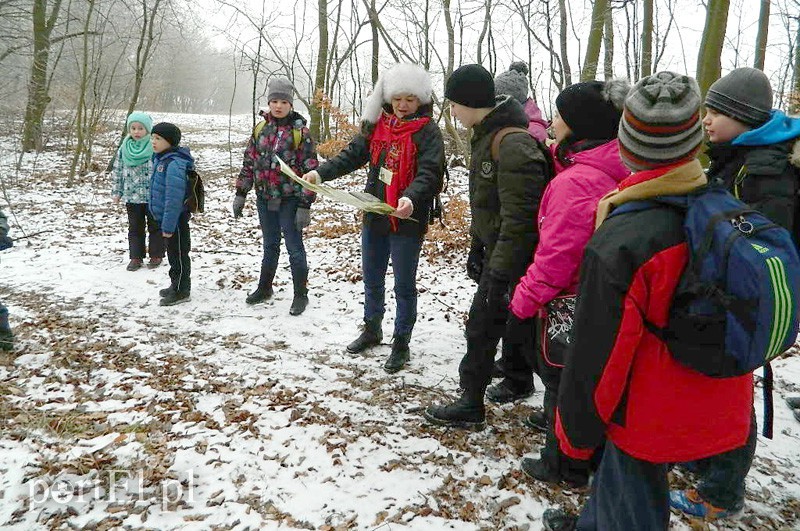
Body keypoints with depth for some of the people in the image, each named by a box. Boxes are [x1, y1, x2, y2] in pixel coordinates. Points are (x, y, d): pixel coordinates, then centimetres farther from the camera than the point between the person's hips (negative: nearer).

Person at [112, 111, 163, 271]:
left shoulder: (155, 147, -11)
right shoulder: (124, 148, 3)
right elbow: (118, 171, 10)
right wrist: (116, 192, 8)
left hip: (153, 196, -4)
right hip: (132, 196, 4)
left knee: (155, 226, 9)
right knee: (135, 228, 12)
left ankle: (156, 255, 22)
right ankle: (136, 257, 21)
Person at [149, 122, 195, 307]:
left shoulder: (175, 163, -23)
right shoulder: (160, 159, 10)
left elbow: (174, 198, -26)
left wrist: (168, 225, -25)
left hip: (176, 218, -10)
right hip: (165, 216, 10)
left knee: (179, 254, 2)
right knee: (172, 252, 20)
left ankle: (181, 291, 13)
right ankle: (176, 285, 34)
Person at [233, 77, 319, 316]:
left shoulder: (300, 132, -9)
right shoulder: (260, 129, 6)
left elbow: (310, 170, -12)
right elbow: (249, 163, 11)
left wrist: (305, 206, -15)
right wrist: (240, 194, 9)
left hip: (289, 200, -5)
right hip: (265, 198, 5)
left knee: (294, 247, 1)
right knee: (270, 246, 17)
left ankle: (301, 294, 14)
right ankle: (264, 288, 32)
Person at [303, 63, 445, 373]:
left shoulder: (427, 132, -12)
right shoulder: (378, 125, 6)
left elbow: (429, 172, -23)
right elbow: (353, 155, 5)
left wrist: (411, 198, -42)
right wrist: (321, 173, -9)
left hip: (407, 220, -6)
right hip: (374, 216, 6)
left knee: (404, 285, 6)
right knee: (371, 278, 20)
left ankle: (401, 344, 22)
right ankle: (372, 330, 40)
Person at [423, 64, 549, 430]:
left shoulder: (513, 146, -25)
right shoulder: (487, 135, 9)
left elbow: (519, 218, -28)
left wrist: (500, 275, -26)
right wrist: (477, 248, 21)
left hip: (515, 261, -10)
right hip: (497, 251, 10)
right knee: (482, 326, 18)